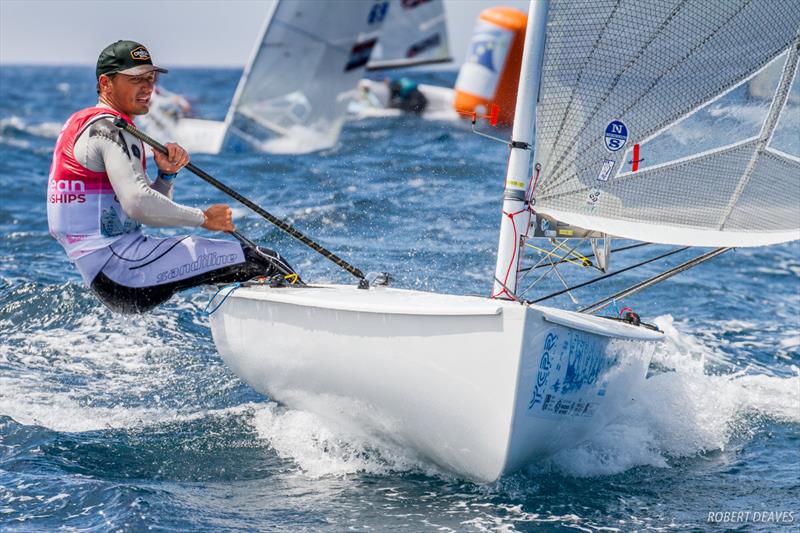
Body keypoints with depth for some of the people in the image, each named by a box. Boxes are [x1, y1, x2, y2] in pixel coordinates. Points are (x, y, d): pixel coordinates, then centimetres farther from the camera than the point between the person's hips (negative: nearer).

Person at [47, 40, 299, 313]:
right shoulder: (110, 127, -10)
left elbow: (152, 210, 19)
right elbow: (138, 205, -26)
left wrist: (167, 174, -1)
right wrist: (204, 218, -14)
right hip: (119, 265, -11)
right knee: (257, 261, -13)